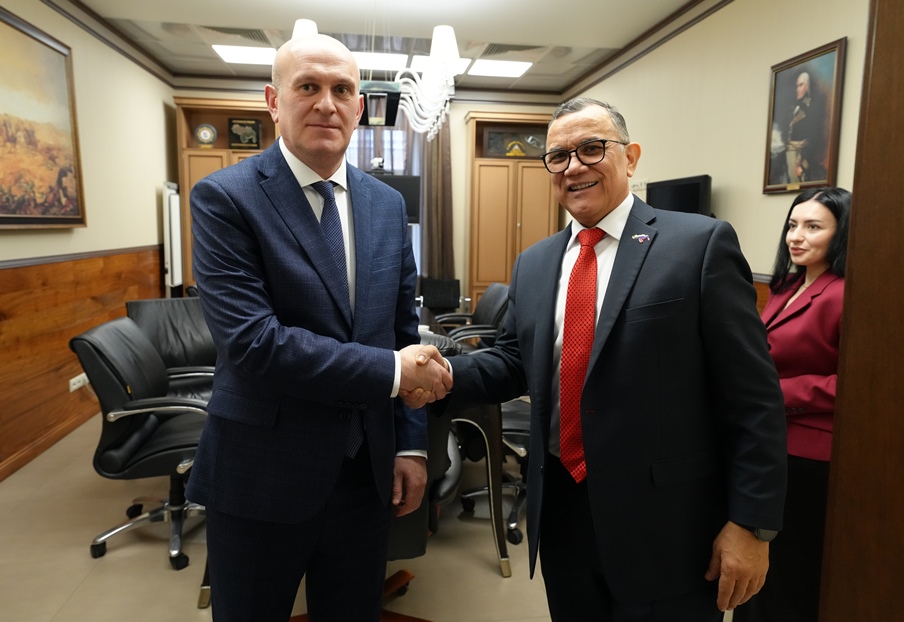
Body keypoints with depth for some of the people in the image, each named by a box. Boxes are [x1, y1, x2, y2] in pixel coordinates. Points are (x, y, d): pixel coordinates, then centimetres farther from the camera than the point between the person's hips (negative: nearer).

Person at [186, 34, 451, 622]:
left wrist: (411, 443, 5)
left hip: (367, 471, 5)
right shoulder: (224, 197, -12)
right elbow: (252, 343, -23)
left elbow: (404, 329, 8)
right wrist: (393, 372, -20)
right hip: (262, 478, -4)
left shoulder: (388, 204, 4)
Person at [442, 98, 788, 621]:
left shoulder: (701, 243, -9)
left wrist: (751, 523, -10)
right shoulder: (533, 263, 8)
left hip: (664, 524, -4)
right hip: (560, 512, 5)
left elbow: (754, 397, -10)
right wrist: (447, 375, -7)